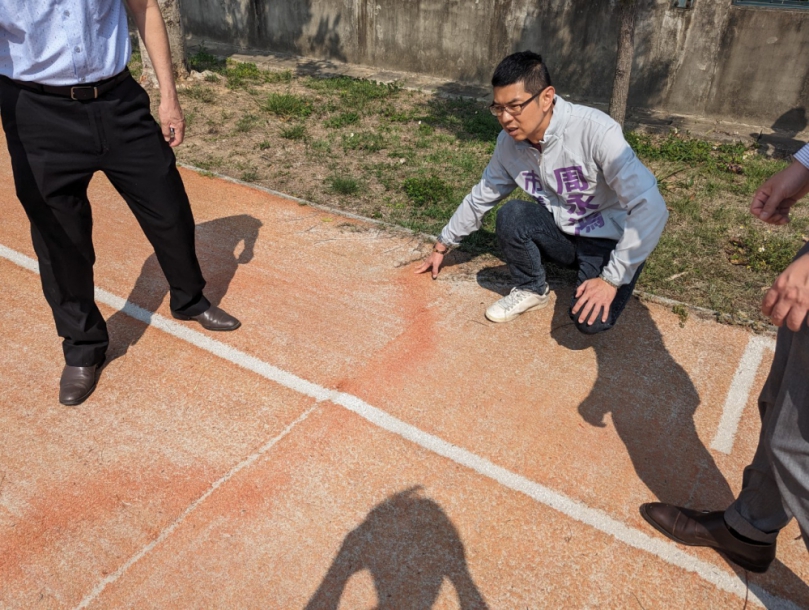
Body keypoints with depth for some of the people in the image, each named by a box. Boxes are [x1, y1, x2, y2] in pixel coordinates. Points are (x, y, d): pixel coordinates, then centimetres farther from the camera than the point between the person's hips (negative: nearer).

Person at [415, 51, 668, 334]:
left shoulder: (594, 131, -29)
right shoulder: (509, 143, -10)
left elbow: (651, 208, -31)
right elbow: (480, 198, 7)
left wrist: (612, 279, -30)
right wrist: (443, 245, 13)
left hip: (612, 239, -4)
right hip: (563, 234, 5)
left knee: (590, 319, -28)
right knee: (511, 215, -24)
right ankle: (532, 290, 1)